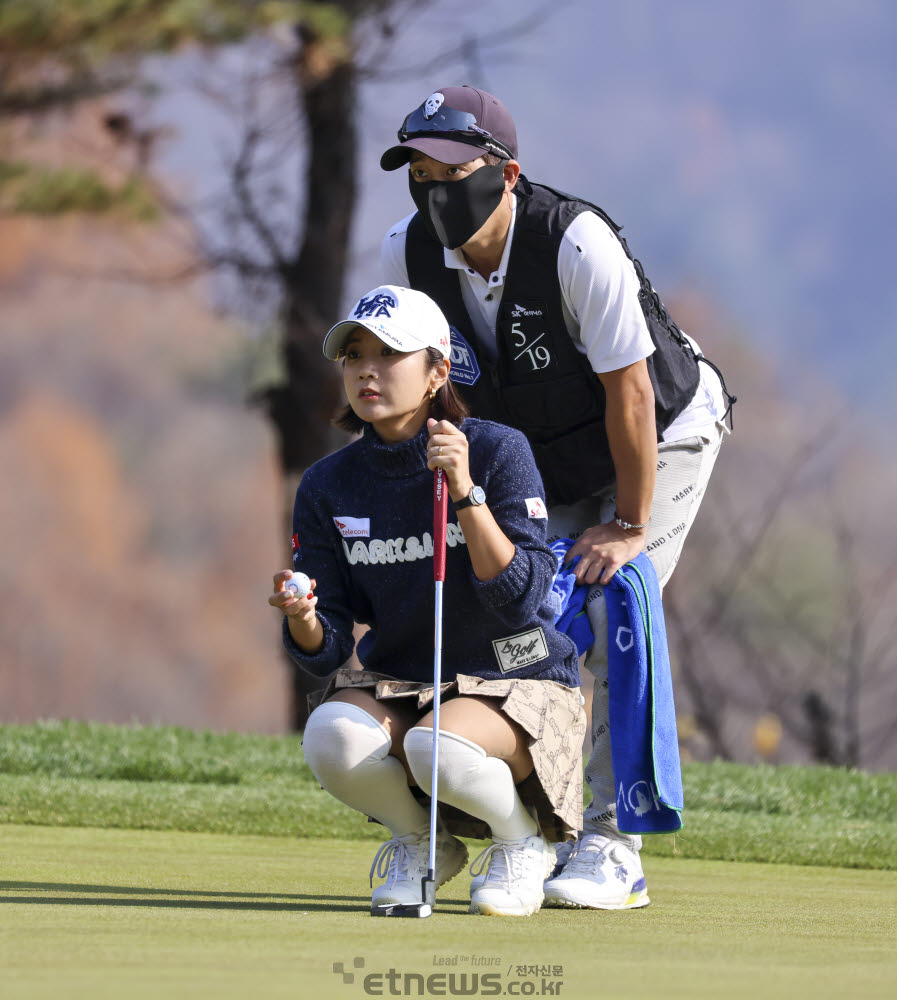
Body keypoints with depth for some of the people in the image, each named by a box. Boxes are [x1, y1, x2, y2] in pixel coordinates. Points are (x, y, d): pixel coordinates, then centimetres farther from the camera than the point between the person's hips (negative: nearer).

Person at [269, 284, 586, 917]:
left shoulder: (500, 453, -11)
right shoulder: (329, 486, -2)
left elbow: (520, 599, -21)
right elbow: (325, 651, -4)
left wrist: (465, 494, -30)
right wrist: (304, 621, -28)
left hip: (517, 682, -3)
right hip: (399, 686, 3)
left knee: (440, 747, -37)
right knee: (332, 735, -31)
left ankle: (522, 840, -2)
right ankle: (419, 842, 2)